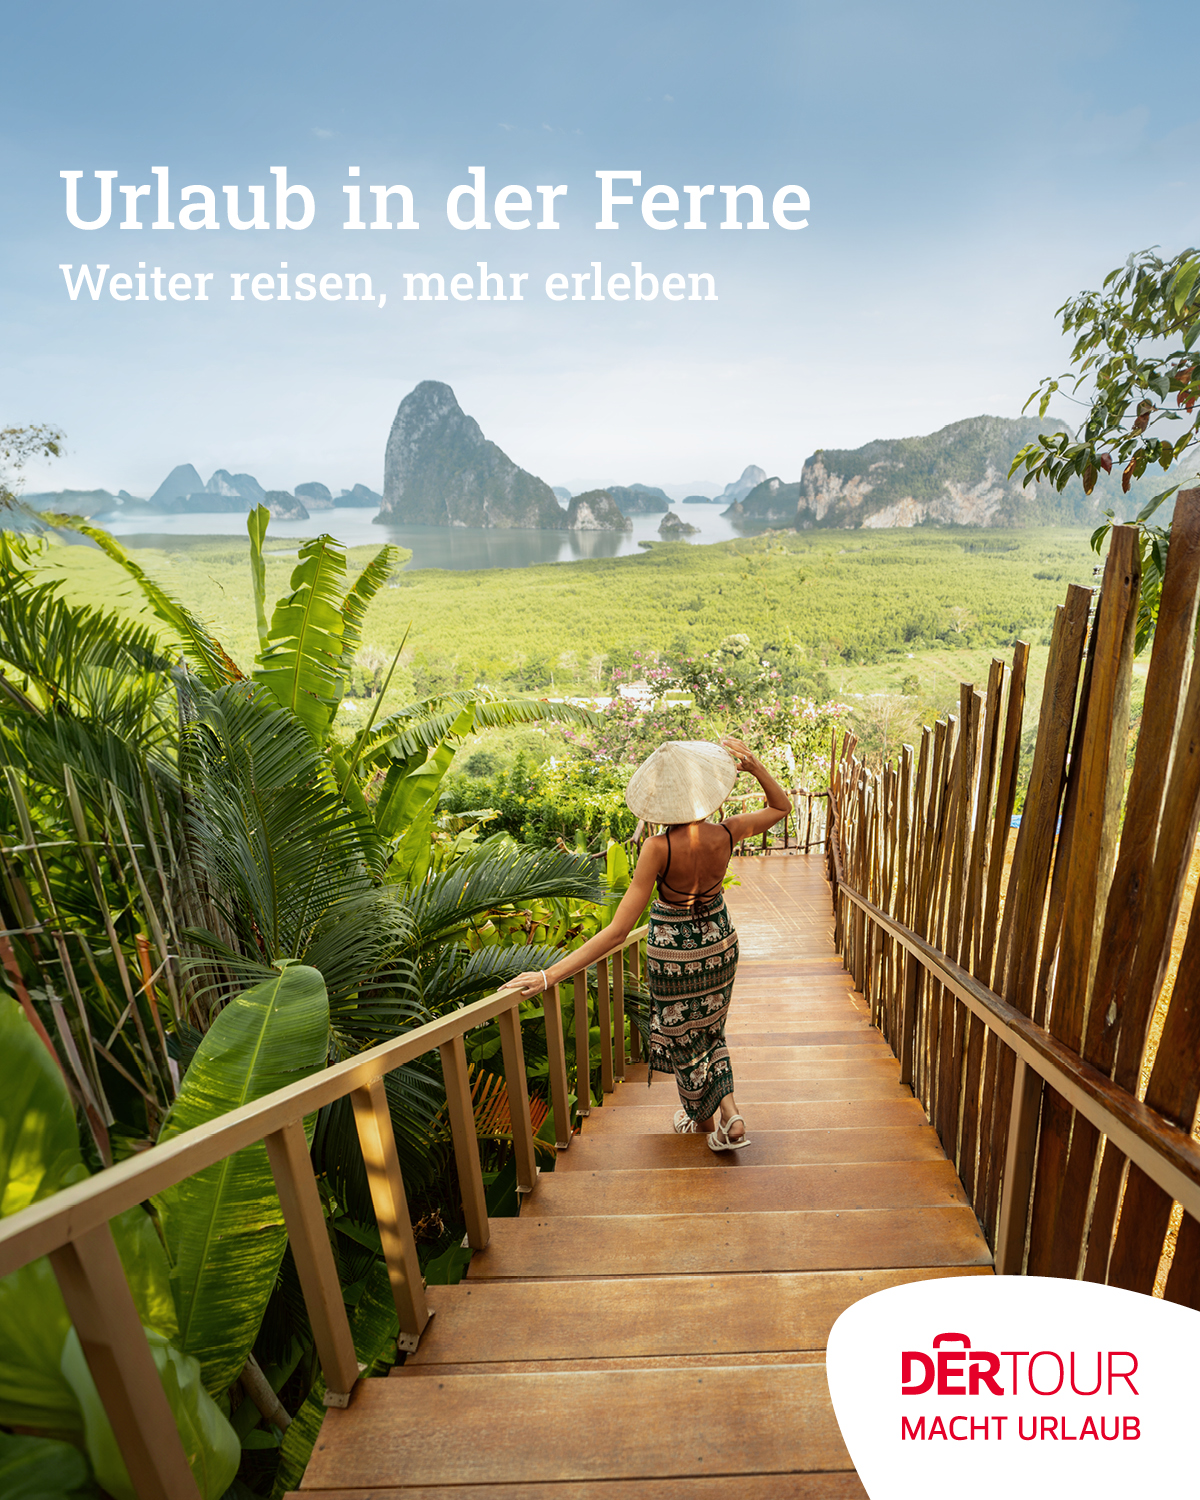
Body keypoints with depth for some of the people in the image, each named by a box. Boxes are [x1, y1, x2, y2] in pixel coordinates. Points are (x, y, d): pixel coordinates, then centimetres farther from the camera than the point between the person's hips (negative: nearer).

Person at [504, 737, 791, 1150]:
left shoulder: (659, 848, -33)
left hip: (673, 955, -4)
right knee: (709, 1031, 31)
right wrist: (755, 766, -15)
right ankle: (731, 1116, 23)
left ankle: (703, 1121, 45)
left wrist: (550, 975, -33)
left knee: (683, 1040, 23)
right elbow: (781, 807, 0)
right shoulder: (725, 834, -21)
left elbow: (618, 931, -34)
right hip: (719, 945, 4)